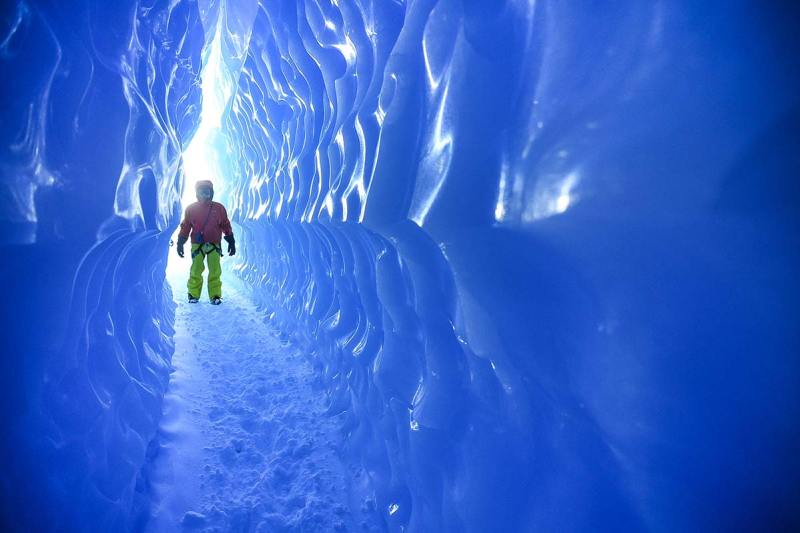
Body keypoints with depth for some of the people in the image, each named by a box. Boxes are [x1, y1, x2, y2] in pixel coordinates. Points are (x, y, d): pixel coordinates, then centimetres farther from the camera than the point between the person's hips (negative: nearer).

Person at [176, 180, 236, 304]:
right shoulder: (191, 209, 6)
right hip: (197, 245, 0)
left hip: (214, 246, 0)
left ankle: (215, 295, 4)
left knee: (215, 271, -3)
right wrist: (180, 243, 4)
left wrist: (231, 242, 8)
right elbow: (185, 228, 9)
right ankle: (193, 295, 10)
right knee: (195, 271, -2)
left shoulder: (219, 208, 6)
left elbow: (226, 226, 10)